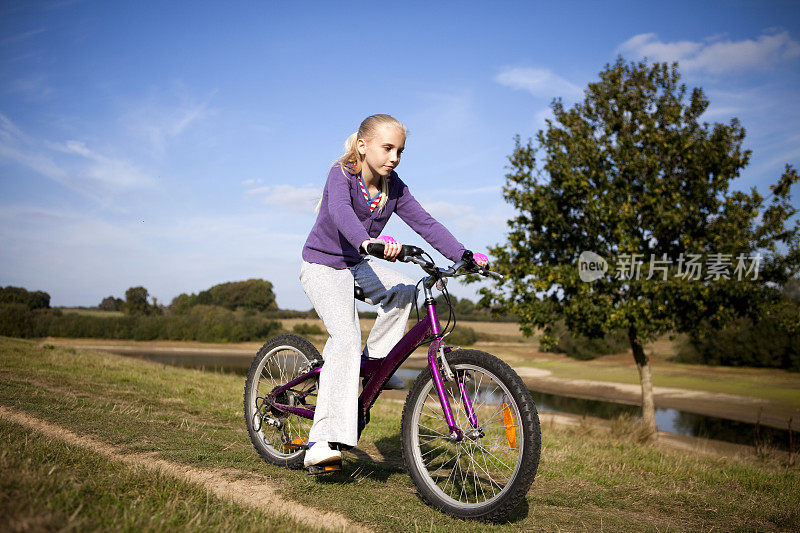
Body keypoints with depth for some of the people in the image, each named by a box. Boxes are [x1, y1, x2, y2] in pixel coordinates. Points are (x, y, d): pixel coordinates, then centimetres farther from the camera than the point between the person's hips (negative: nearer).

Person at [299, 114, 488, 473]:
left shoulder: (394, 188, -3)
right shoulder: (341, 175, -20)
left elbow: (424, 223, -10)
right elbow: (341, 212, -40)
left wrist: (463, 255, -23)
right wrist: (369, 241, -60)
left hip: (356, 265, 6)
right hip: (322, 265, -6)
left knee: (404, 290, -20)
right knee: (346, 339, -24)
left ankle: (374, 361, 2)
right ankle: (322, 443, -25)